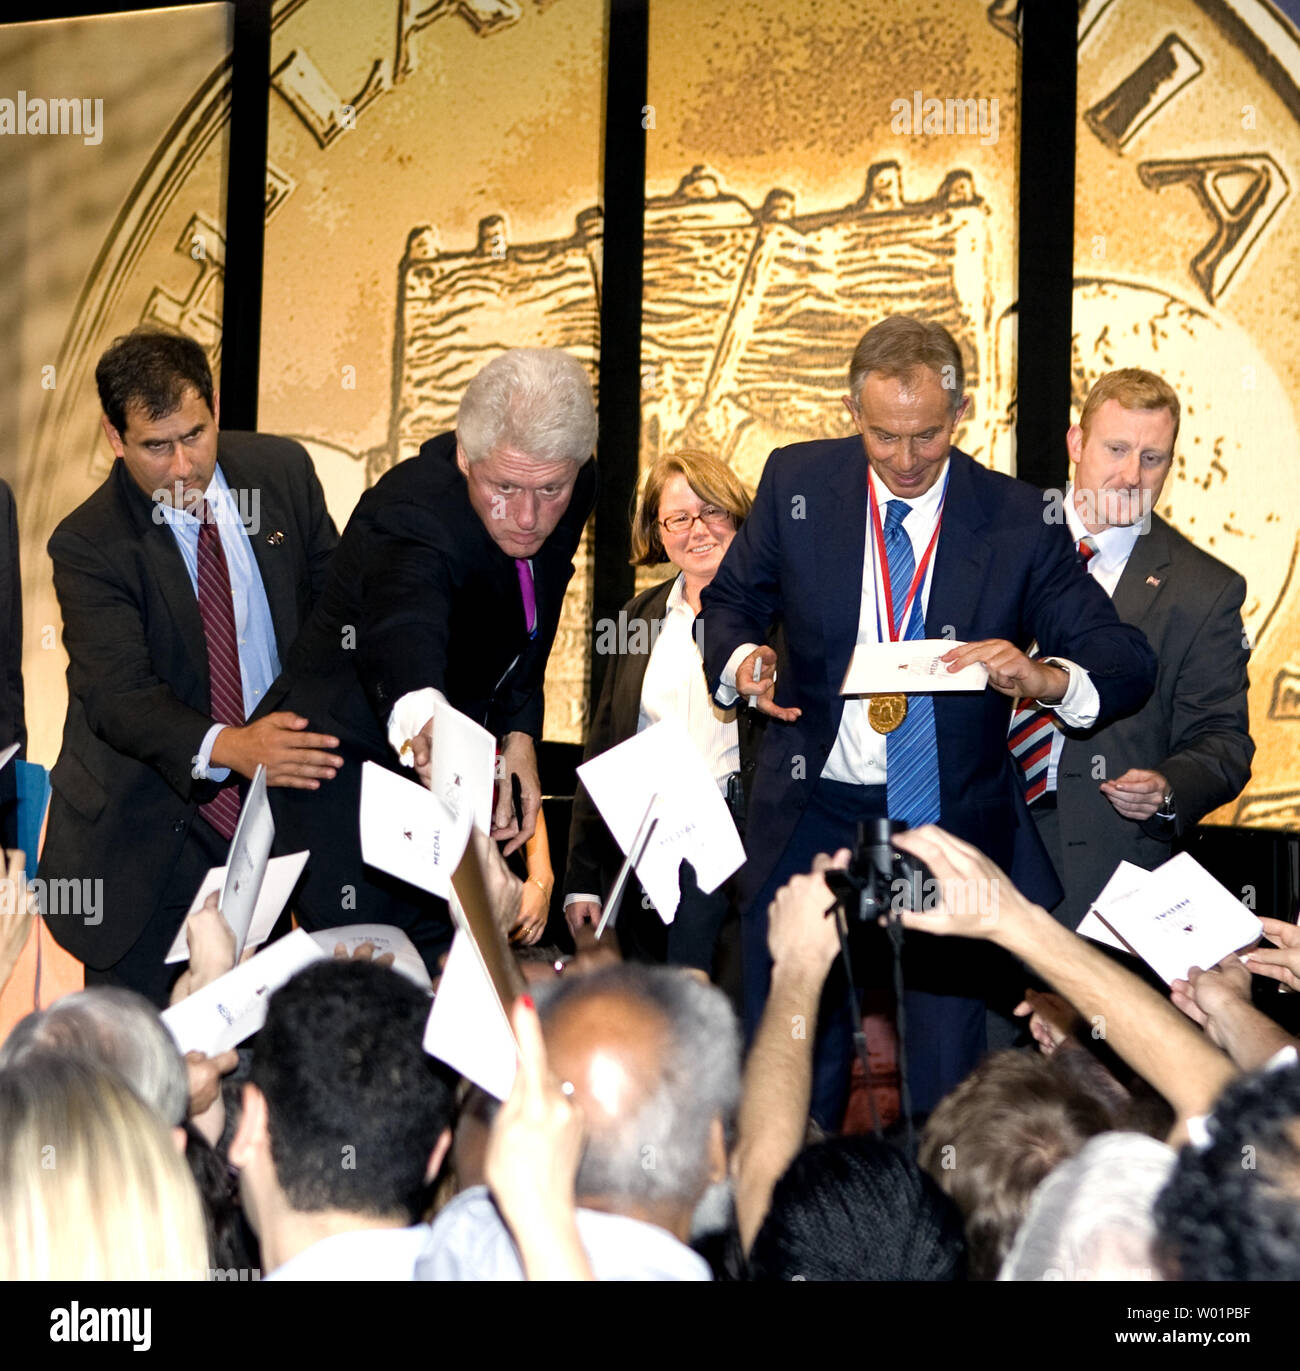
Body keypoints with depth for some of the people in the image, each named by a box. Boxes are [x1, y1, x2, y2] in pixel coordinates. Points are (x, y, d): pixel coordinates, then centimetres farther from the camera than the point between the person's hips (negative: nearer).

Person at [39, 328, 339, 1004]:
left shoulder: (281, 470, -2)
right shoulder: (89, 545, -16)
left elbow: (333, 593, 11)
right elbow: (118, 694, -26)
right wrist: (226, 747, -45)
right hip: (148, 837, -3)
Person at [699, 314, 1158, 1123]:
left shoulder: (1017, 520, -7)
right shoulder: (797, 483, -2)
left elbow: (1129, 663, -8)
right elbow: (734, 600, 11)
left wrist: (1047, 679, -30)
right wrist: (741, 660, -12)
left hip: (953, 825, -1)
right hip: (812, 819, 1)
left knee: (948, 1073, 5)